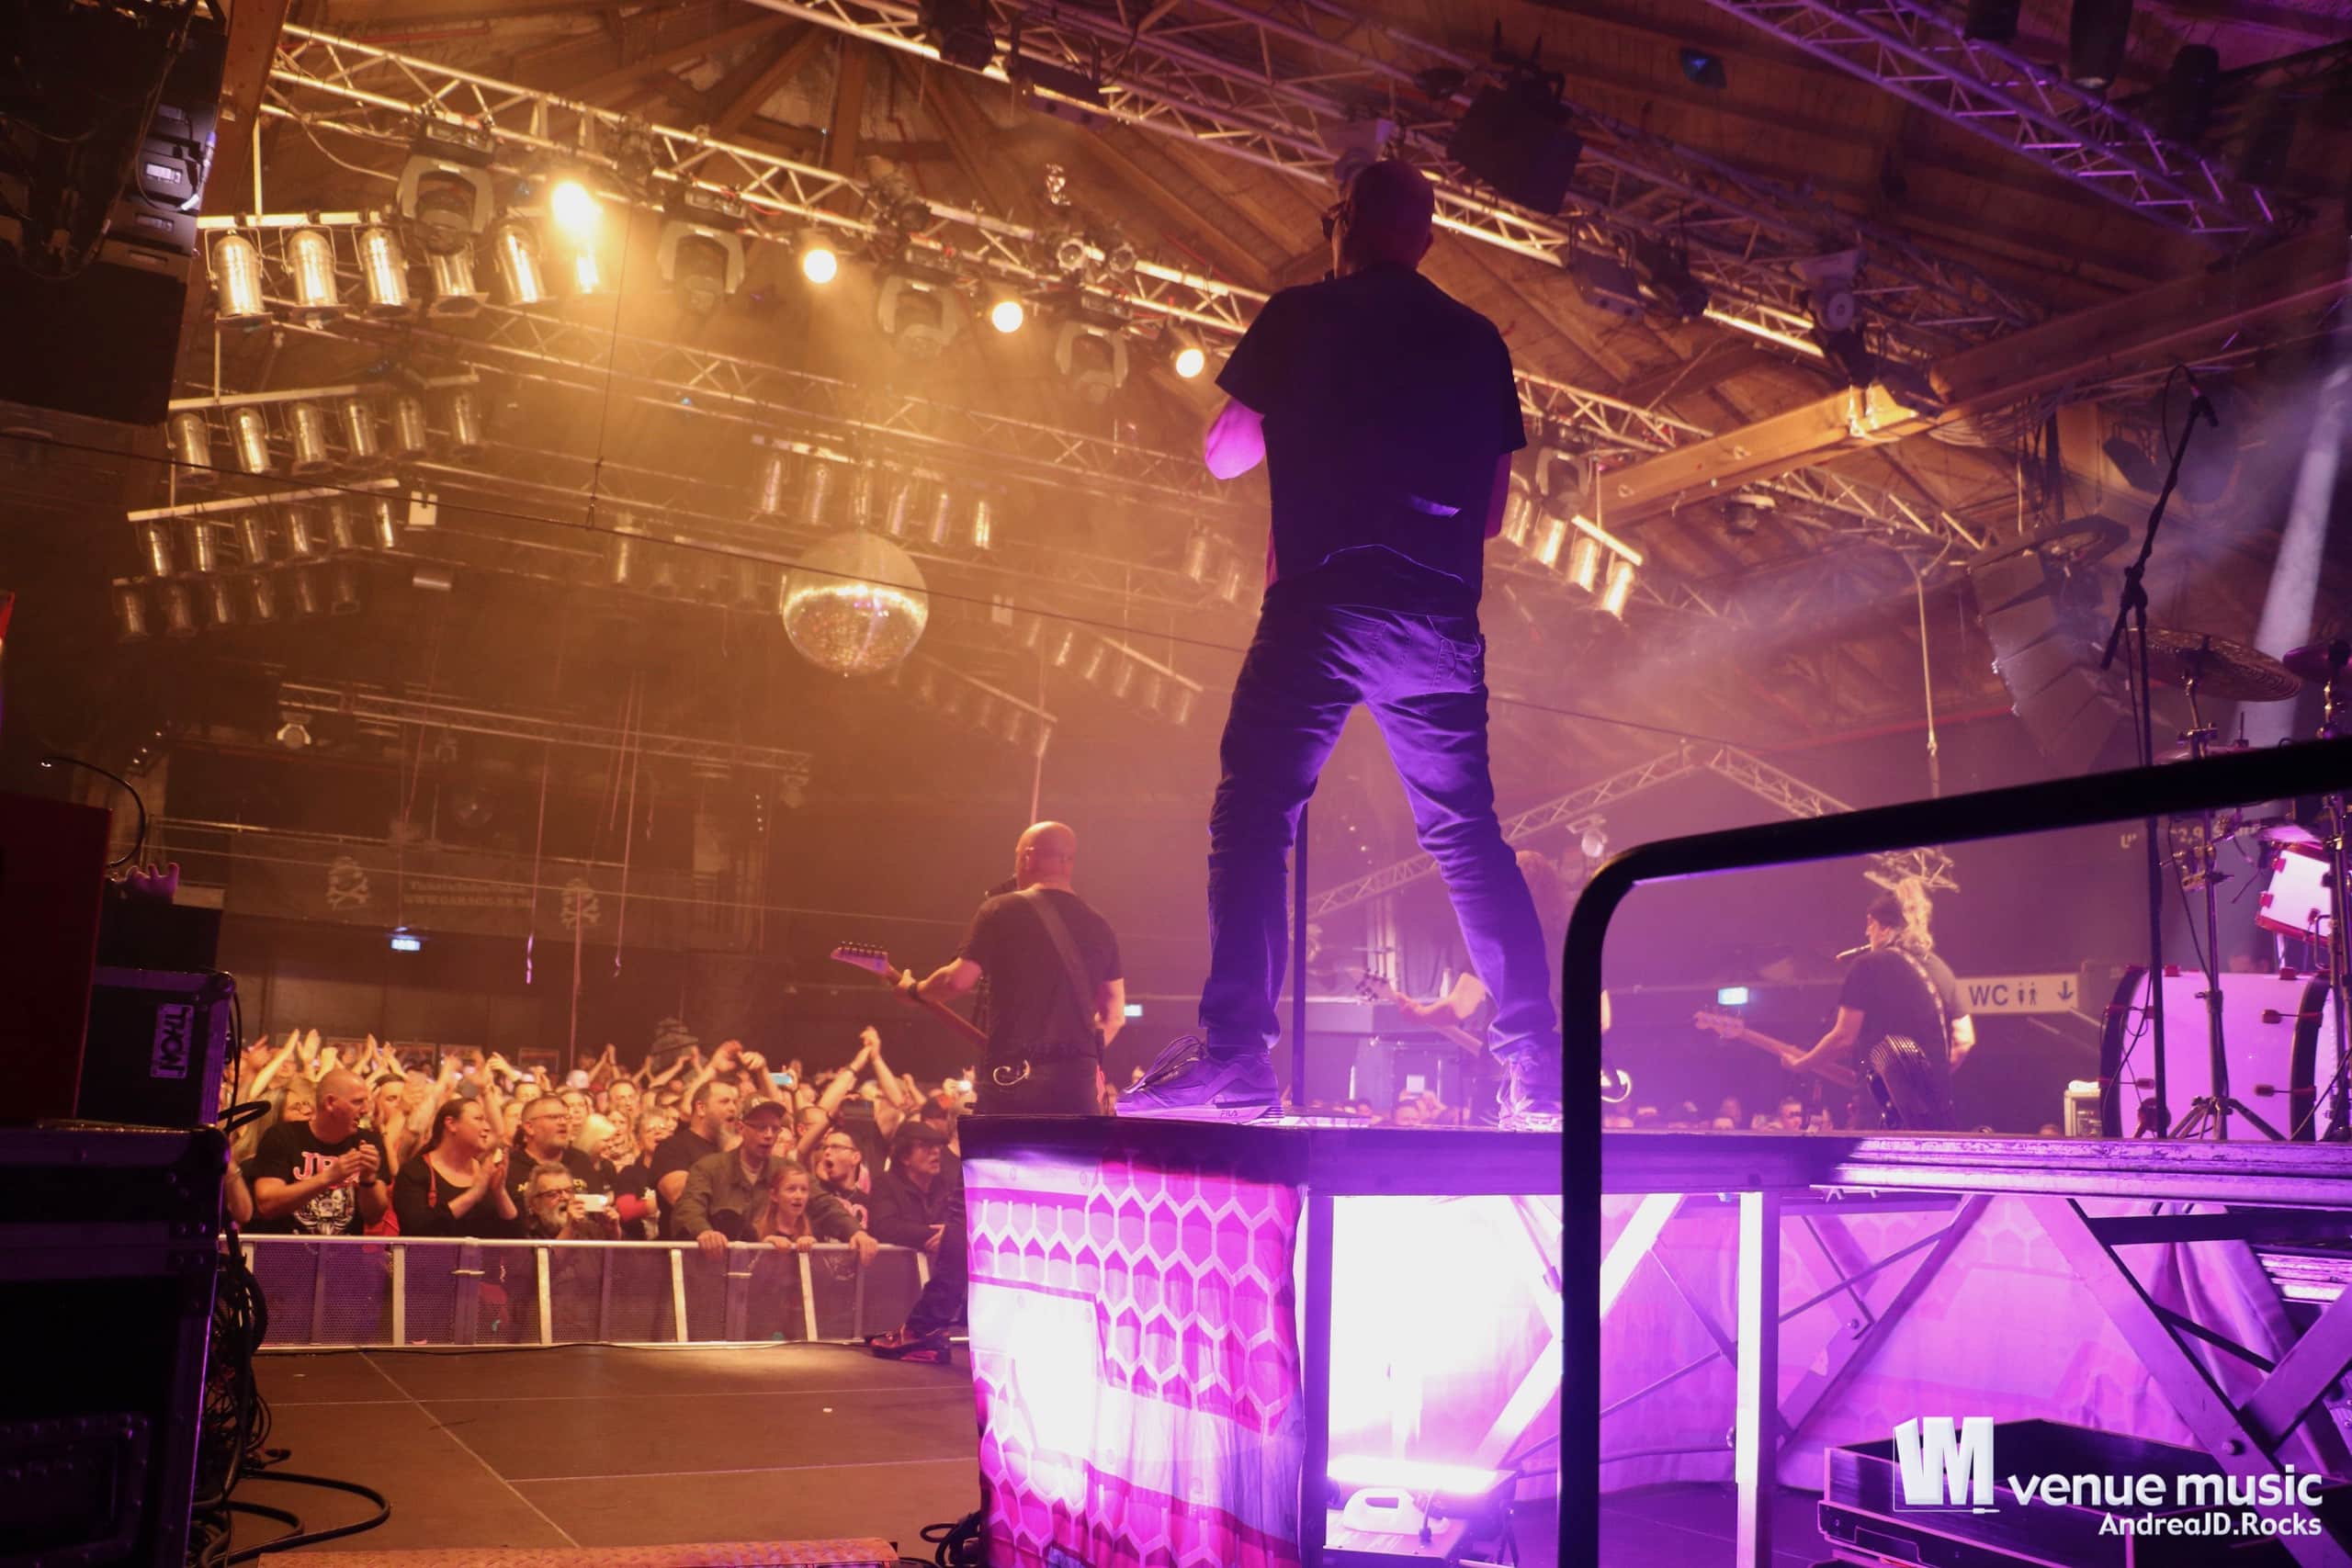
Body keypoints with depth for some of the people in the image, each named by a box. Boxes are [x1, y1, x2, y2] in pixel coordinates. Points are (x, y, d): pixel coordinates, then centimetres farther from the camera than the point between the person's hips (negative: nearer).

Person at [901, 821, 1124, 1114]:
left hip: (1012, 1074, -4)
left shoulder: (1002, 911, -1)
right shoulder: (1098, 926, 13)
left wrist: (913, 990, 14)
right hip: (1079, 1077, 4)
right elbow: (1114, 1014, 14)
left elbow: (958, 980, -5)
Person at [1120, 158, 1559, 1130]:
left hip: (1323, 603, -4)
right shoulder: (1479, 341, 17)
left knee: (1254, 817, -5)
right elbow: (1493, 512, 17)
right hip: (1442, 614, 4)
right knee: (1468, 836, 10)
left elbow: (1223, 456, 13)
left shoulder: (1301, 317, 7)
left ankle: (1234, 1052, -18)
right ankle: (1537, 1069, 5)